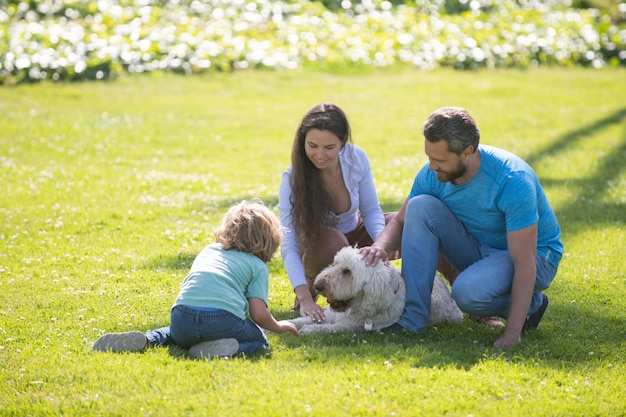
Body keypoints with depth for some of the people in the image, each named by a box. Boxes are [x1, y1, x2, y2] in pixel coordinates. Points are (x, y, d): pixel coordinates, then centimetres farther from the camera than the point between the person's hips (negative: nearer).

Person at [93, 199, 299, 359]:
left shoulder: (209, 250, 30)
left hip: (183, 317, 4)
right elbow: (259, 314, 5)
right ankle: (231, 349, -13)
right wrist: (278, 326, 26)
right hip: (224, 319, -4)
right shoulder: (258, 266, 15)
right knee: (258, 340, 20)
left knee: (177, 334, 37)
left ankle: (146, 340, 5)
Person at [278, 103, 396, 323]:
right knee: (332, 241, -39)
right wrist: (305, 298, -41)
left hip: (355, 235, 4)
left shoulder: (356, 158, -19)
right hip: (318, 249, -4)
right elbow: (289, 245, -30)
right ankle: (311, 288, -7)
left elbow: (371, 211, -8)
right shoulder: (293, 179, -27)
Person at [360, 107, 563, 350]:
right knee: (420, 206, -18)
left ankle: (531, 304, -2)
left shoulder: (513, 181, -31)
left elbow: (524, 262, -31)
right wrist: (380, 247, -25)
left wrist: (512, 332, -37)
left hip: (534, 254, -6)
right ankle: (413, 317, -18)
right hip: (479, 248, 6)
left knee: (468, 291, -36)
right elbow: (401, 222, 0)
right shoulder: (433, 174, -13)